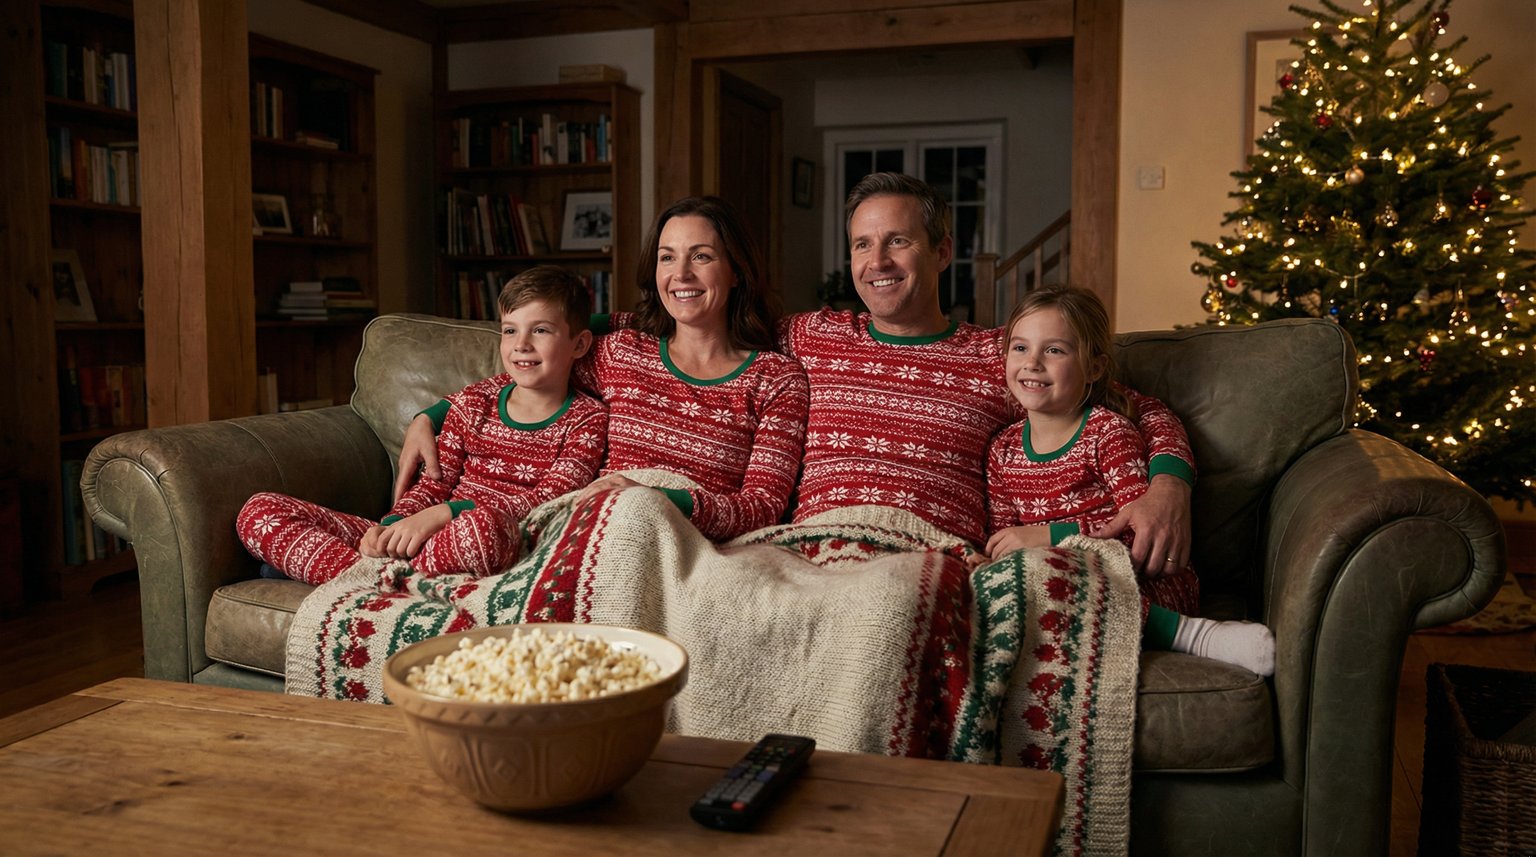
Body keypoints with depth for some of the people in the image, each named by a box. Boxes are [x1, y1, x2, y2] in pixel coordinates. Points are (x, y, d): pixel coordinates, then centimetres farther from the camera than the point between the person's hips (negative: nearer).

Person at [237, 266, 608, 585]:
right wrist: (392, 525, -9)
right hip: (422, 541, 5)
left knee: (484, 525, -45)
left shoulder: (587, 421, 4)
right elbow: (435, 482, 14)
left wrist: (442, 514, -20)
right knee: (259, 512, -5)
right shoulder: (475, 401, 18)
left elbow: (548, 500, -10)